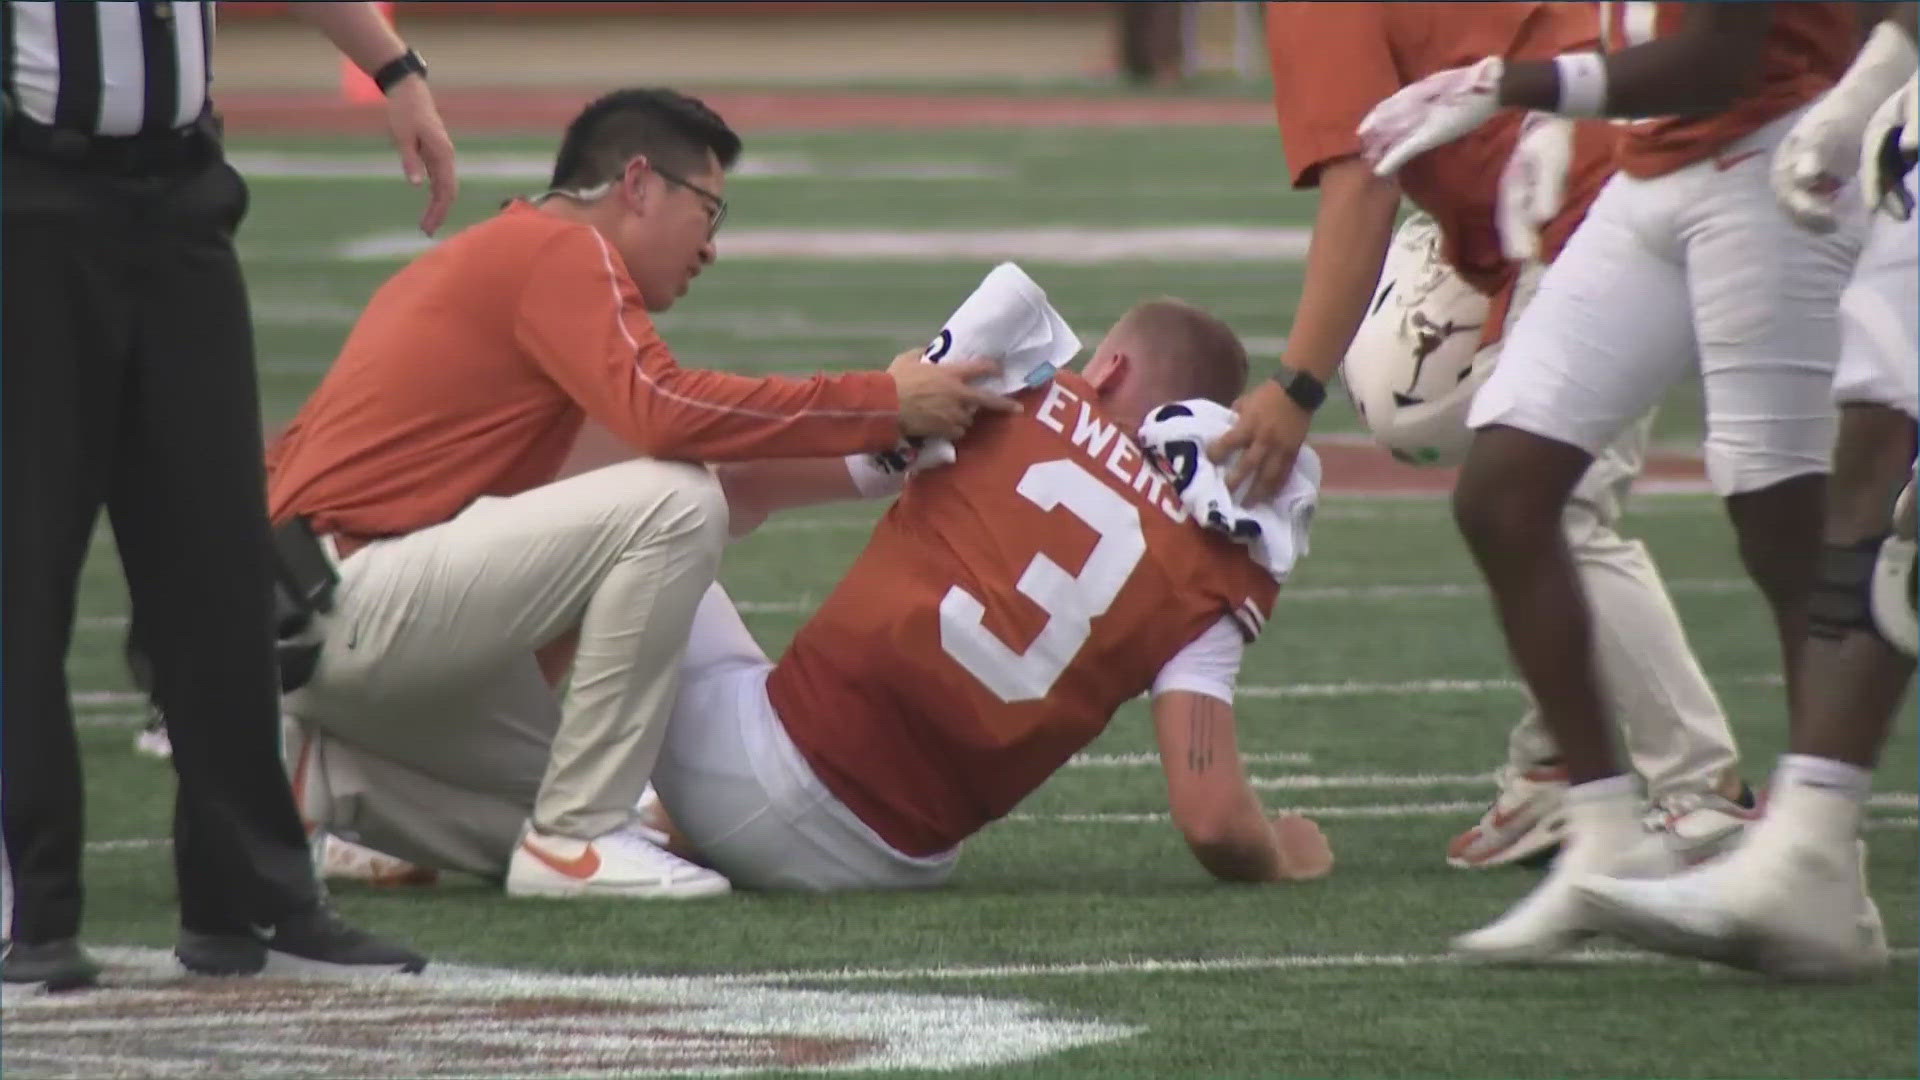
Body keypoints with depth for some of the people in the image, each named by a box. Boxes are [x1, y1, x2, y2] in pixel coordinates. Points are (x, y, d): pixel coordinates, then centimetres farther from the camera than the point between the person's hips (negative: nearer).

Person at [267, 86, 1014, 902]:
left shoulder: (484, 256, 23)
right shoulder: (564, 251, -7)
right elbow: (664, 412, -23)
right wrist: (884, 404, -18)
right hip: (351, 600, -10)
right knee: (675, 501, -20)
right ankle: (575, 837, -15)